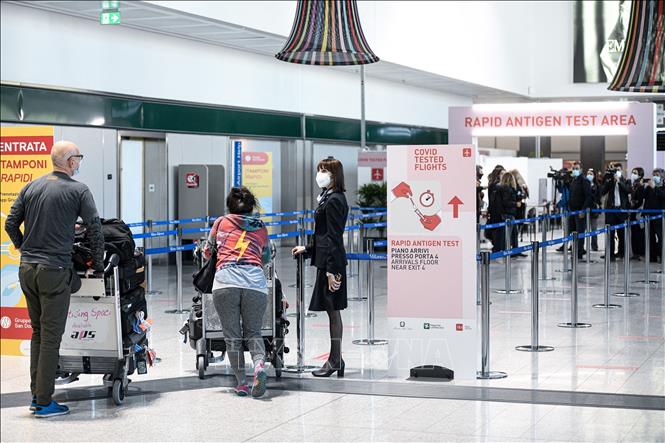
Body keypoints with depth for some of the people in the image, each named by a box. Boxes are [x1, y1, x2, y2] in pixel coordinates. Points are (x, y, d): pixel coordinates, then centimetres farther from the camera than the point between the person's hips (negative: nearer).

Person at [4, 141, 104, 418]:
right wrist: (98, 265, 3)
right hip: (54, 271, -6)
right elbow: (94, 228, -6)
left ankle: (36, 396, 18)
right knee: (51, 337, -2)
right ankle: (44, 402, -1)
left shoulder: (31, 187, 10)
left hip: (27, 270, 6)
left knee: (37, 333, 16)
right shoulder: (78, 190, -5)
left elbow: (10, 224, 10)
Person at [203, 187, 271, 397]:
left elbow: (207, 252, 33)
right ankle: (259, 364, -17)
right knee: (253, 332, 11)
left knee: (232, 335, 6)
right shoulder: (261, 228, 23)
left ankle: (241, 383, 1)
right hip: (255, 282, 1)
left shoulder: (221, 222, 21)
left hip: (225, 279, -1)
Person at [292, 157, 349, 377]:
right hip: (328, 260, 10)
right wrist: (307, 249, 28)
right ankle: (336, 360, 17)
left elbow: (334, 237, -19)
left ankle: (335, 361, 2)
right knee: (333, 311, 12)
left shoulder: (333, 201, -15)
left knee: (333, 310, -4)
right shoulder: (329, 198, 16)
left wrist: (332, 270, -20)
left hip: (332, 262, -10)